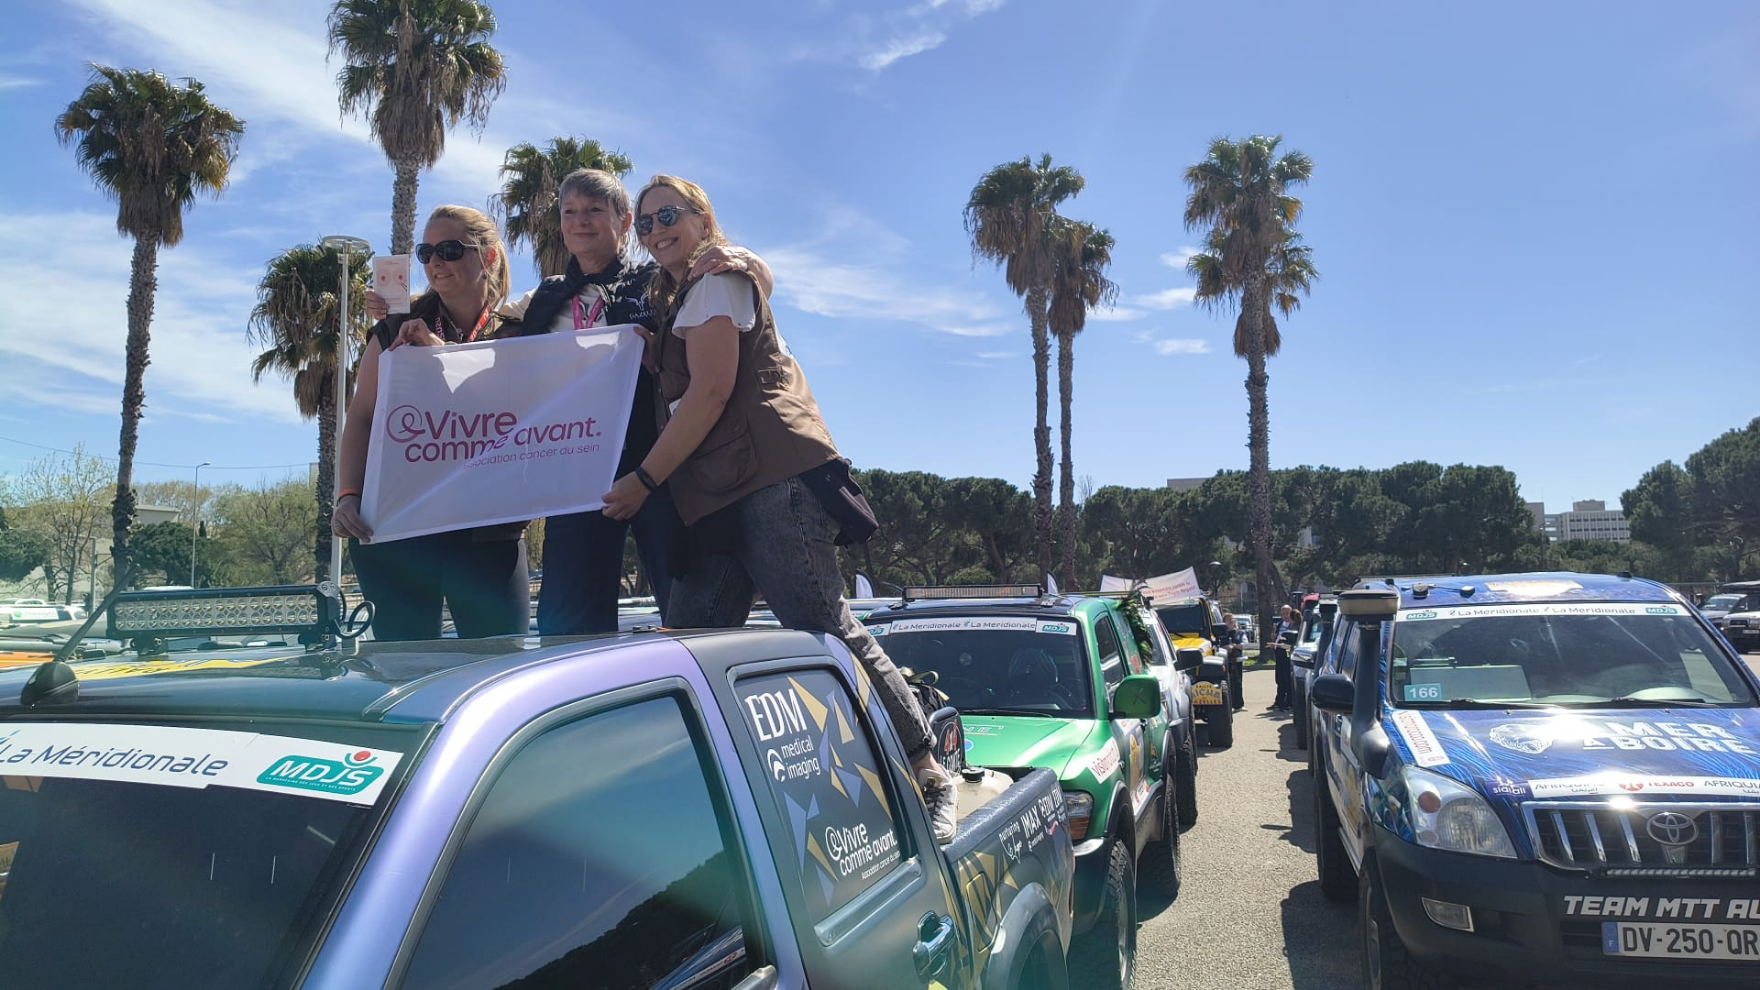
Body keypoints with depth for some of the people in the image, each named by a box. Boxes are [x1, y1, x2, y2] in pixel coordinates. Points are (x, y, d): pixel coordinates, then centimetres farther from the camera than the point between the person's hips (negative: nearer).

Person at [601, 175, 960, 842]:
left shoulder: (719, 279, 5)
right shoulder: (677, 300, 31)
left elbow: (711, 390, -8)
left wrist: (644, 479, -7)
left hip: (773, 481, -9)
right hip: (716, 501, 9)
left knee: (823, 629, -13)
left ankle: (926, 774, -5)